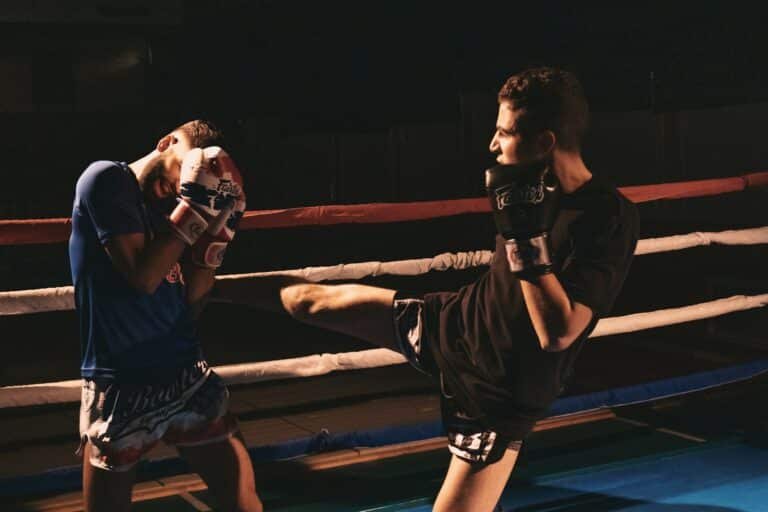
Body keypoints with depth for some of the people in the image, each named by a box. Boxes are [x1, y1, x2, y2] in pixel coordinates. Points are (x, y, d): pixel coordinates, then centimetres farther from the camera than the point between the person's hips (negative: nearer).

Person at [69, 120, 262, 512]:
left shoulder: (171, 203, 9)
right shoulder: (106, 179, -8)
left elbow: (192, 301, 9)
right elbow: (142, 277, -18)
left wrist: (215, 232, -1)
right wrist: (193, 209, -15)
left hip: (188, 378, 5)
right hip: (119, 388, -5)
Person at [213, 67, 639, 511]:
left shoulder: (611, 217, -27)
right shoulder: (539, 187, -5)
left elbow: (557, 333, -33)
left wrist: (525, 232, -35)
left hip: (499, 390, -6)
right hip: (457, 322, 7)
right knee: (311, 299, 11)